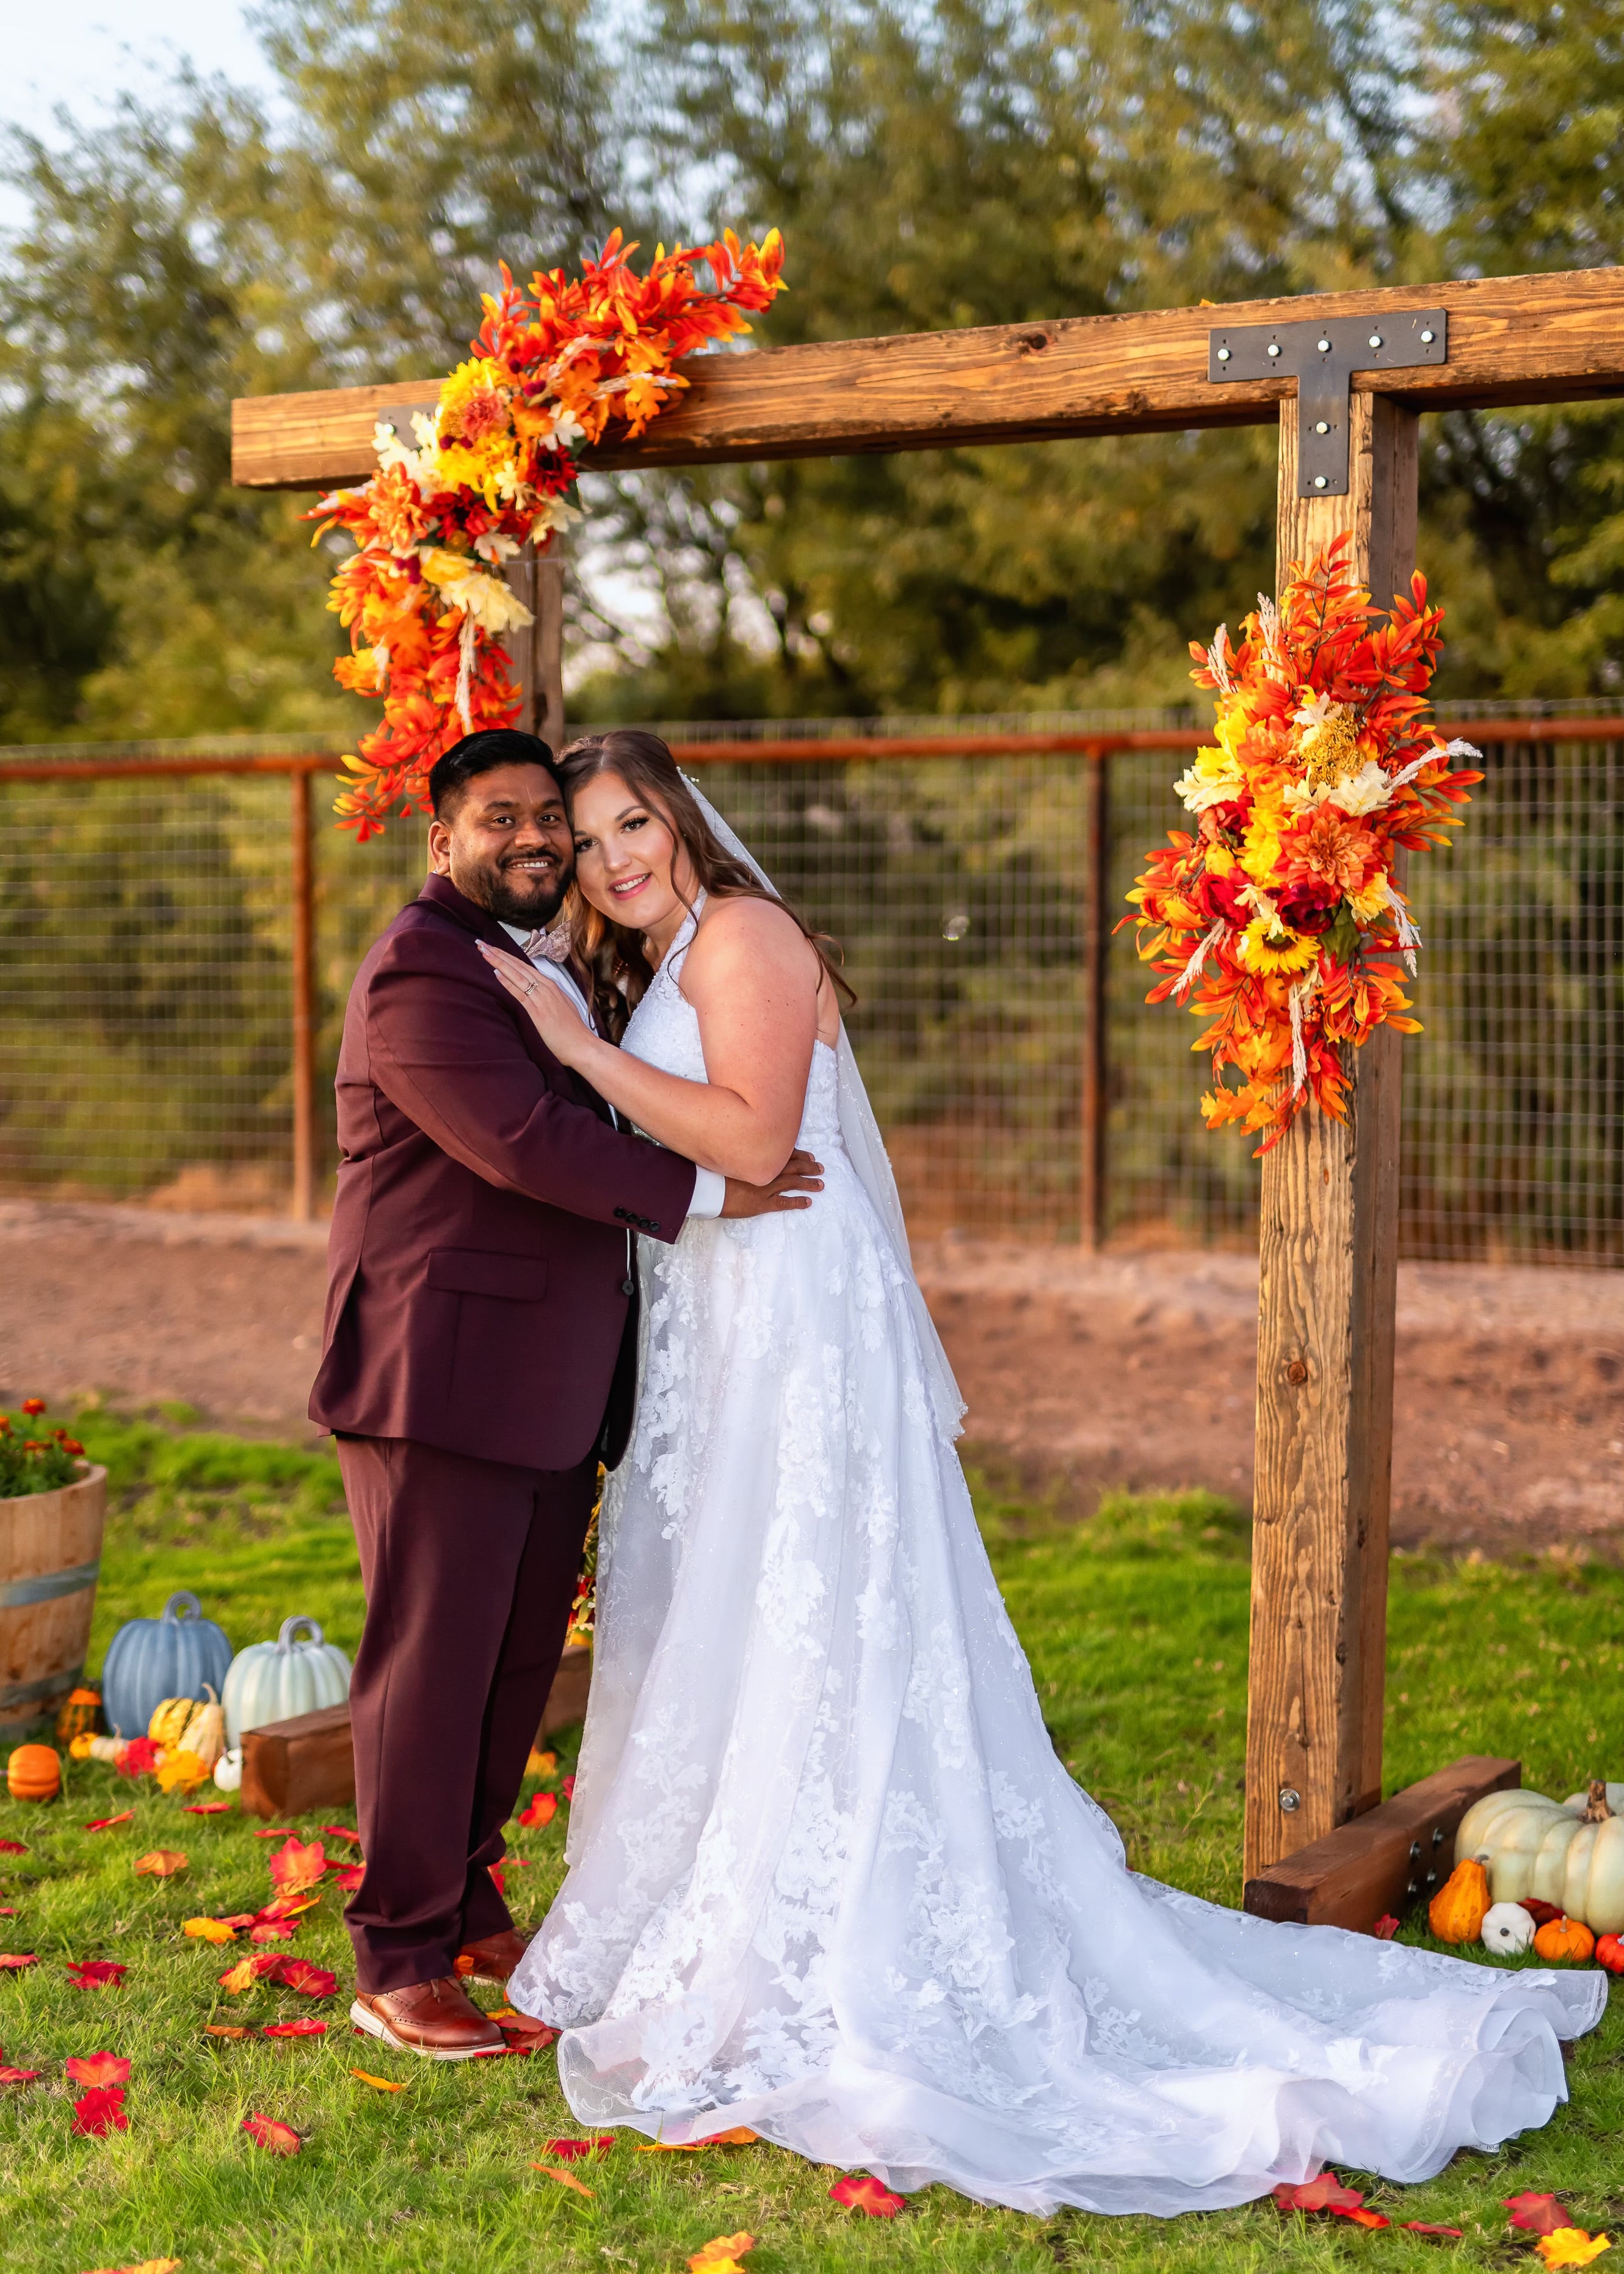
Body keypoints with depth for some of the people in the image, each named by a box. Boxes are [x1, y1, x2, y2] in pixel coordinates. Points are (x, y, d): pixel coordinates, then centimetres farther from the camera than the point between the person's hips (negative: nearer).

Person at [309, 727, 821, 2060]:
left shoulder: (552, 966, 18)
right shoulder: (422, 973, -14)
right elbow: (523, 1141, -23)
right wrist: (703, 1191, -16)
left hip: (557, 1387, 9)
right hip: (443, 1384, -9)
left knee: (522, 1660, 15)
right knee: (433, 1664, -1)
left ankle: (467, 1902, 31)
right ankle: (398, 1962, 11)